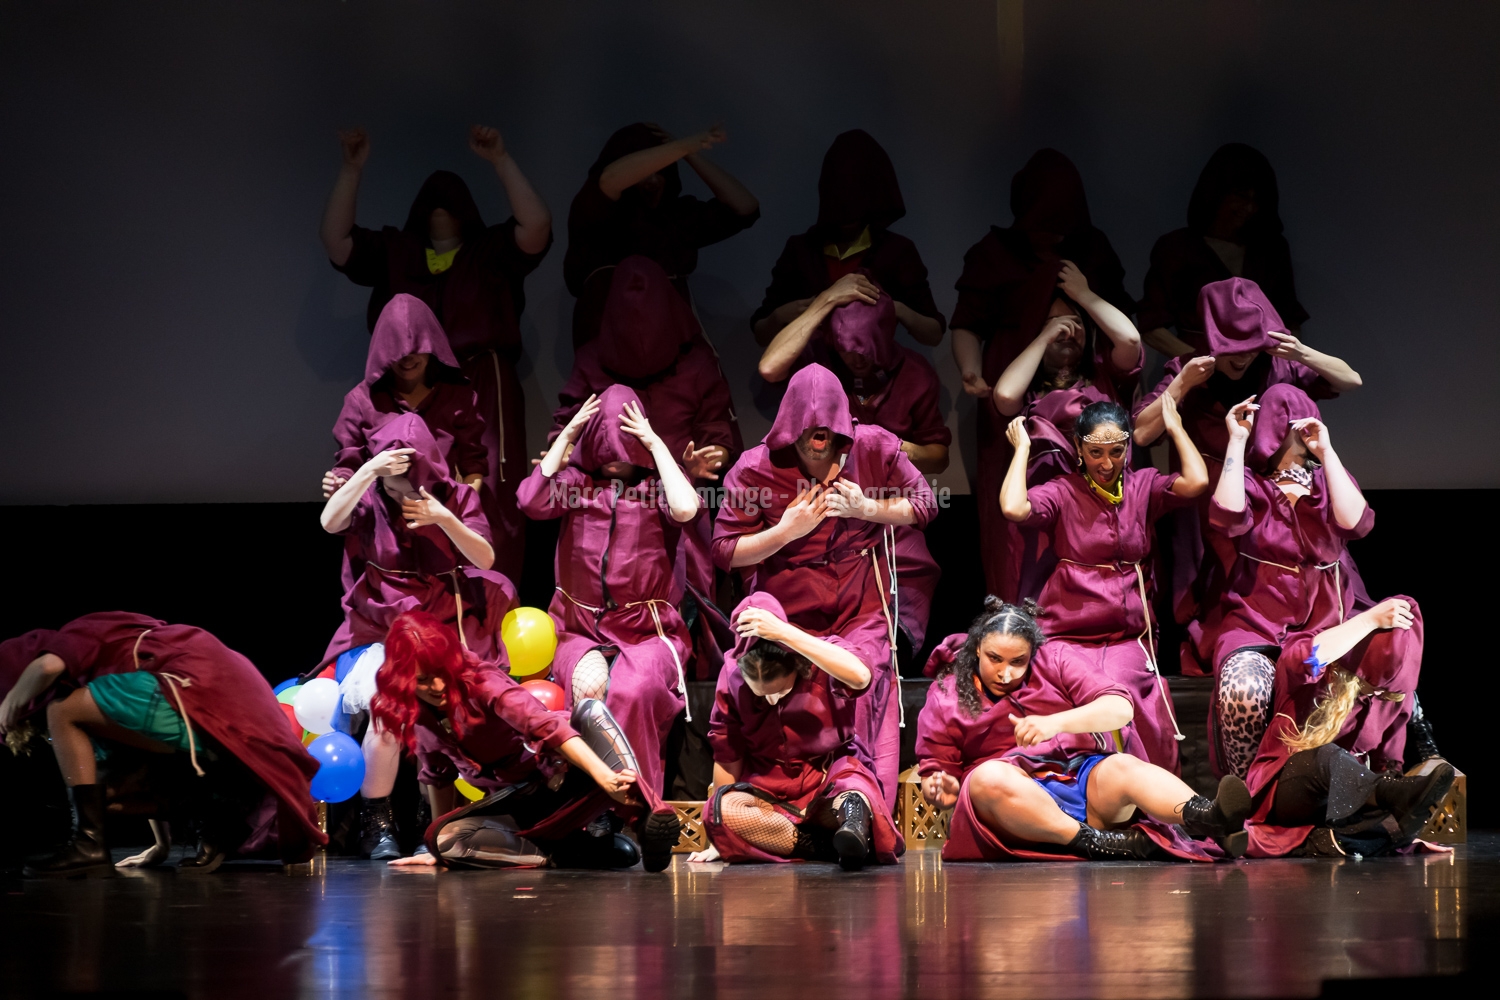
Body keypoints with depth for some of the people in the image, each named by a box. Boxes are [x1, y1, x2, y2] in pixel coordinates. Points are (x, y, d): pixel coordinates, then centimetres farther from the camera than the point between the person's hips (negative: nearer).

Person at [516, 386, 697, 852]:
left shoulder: (656, 484, 5)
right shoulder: (575, 480, 9)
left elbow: (685, 509, -18)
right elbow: (532, 502, -11)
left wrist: (657, 444, -7)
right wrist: (566, 435, -4)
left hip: (647, 631, -1)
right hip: (578, 628, 1)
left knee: (632, 693, -34)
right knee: (588, 684, -34)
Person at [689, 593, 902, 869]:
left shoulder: (823, 661, -17)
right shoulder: (732, 676, -10)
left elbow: (860, 677, -43)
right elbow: (727, 756, -2)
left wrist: (784, 633, -45)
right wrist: (720, 839, 0)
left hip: (832, 776, -3)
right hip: (769, 789, 3)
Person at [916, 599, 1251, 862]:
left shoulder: (1056, 658, 11)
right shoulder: (945, 696, 11)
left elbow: (1120, 708, -3)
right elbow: (933, 773, 14)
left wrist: (1056, 722, -20)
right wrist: (942, 790, -12)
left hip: (1082, 781, 1)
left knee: (1122, 768, -32)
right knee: (987, 777, -36)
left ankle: (1207, 818, -62)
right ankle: (1092, 842, -49)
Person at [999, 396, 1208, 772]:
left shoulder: (1144, 486, 10)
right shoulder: (1063, 493, 4)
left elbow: (1196, 482, -8)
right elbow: (1013, 508, -15)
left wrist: (1175, 428, 6)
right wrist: (1022, 448, -1)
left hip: (1129, 638, 1)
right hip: (1068, 637, -1)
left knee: (1121, 690, -29)